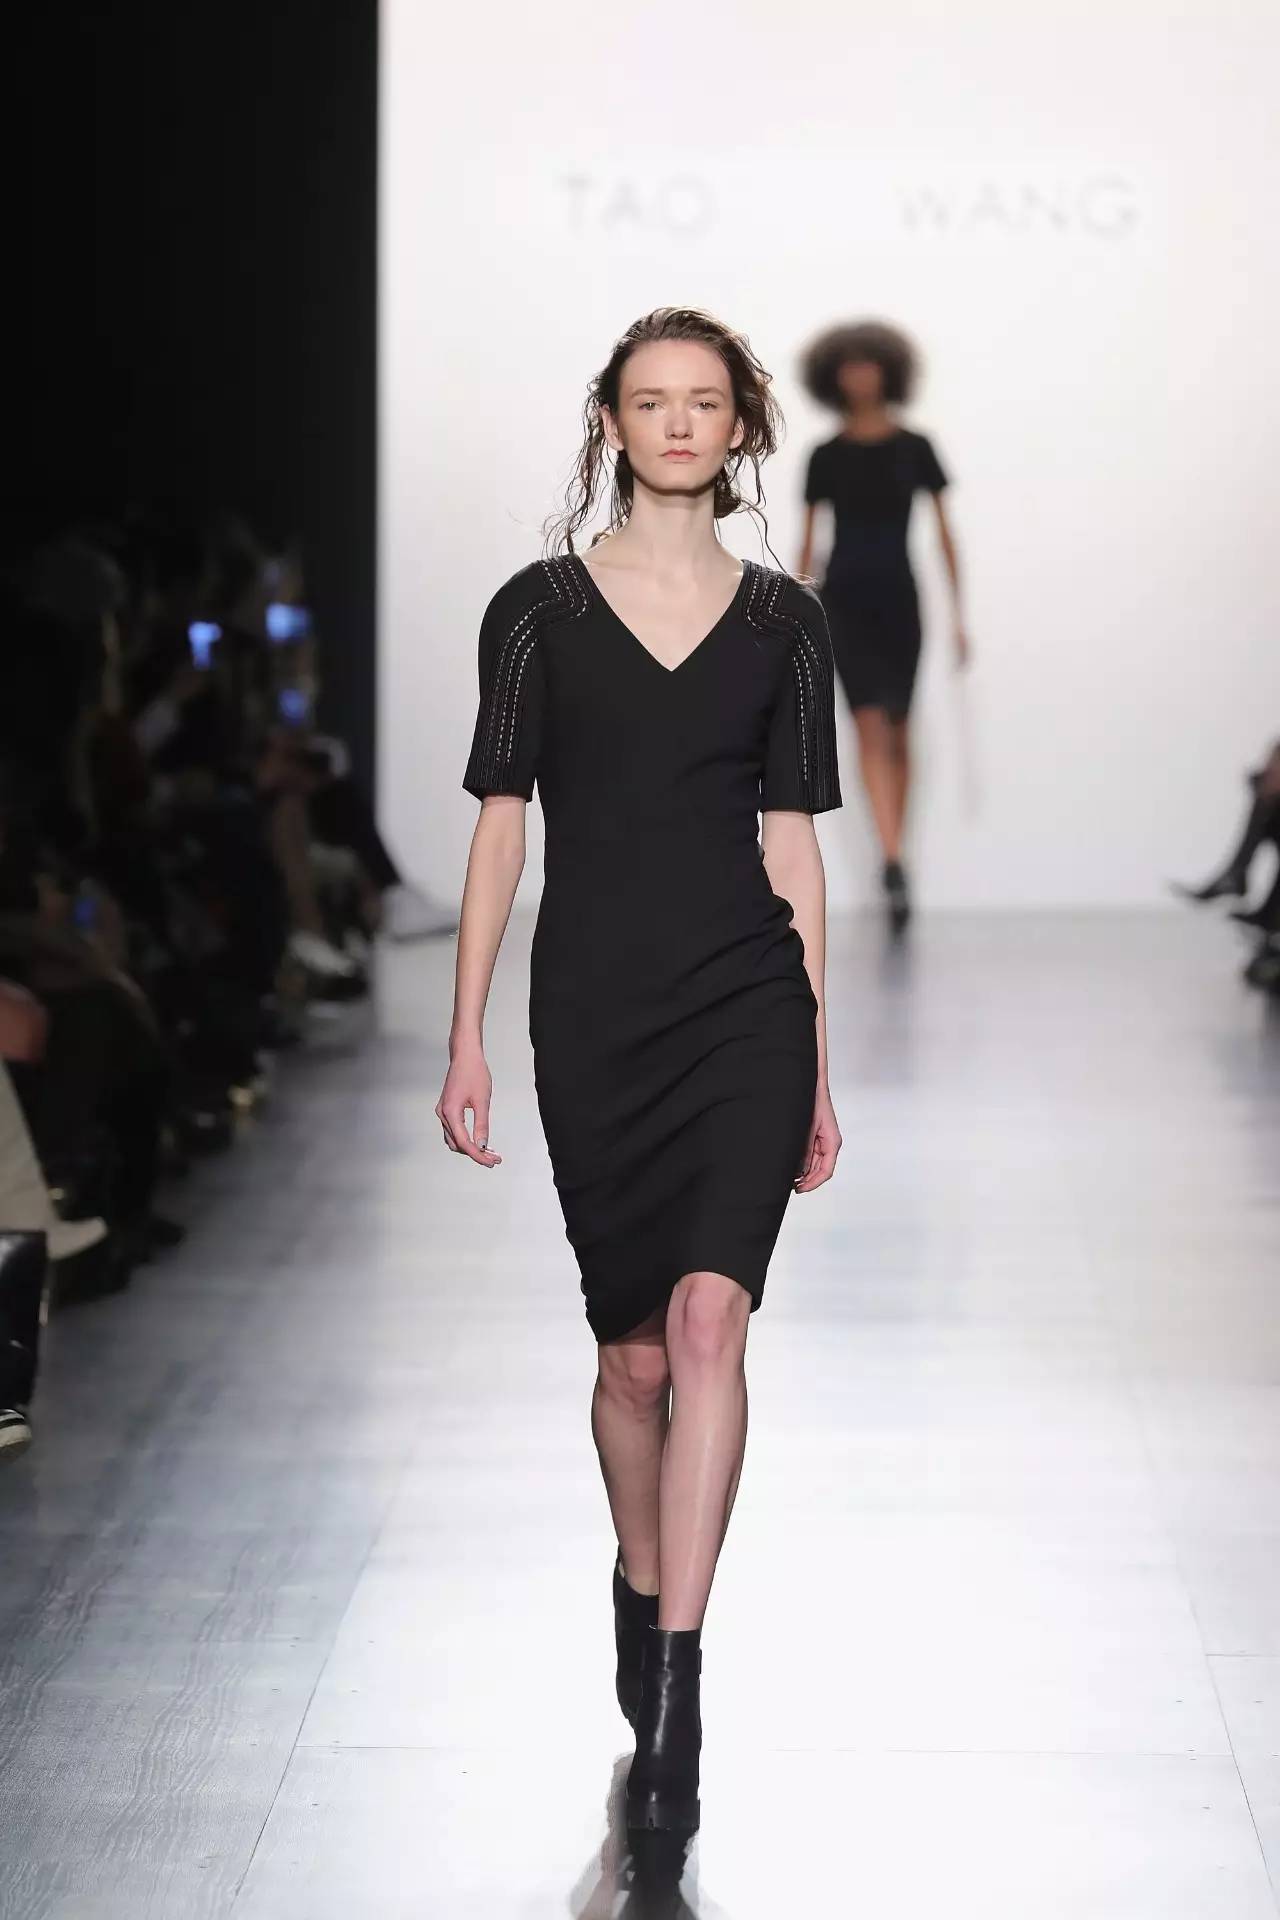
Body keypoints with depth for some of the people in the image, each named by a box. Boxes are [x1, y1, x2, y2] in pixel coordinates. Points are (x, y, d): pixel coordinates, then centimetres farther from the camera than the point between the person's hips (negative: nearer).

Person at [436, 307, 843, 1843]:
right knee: (634, 1352, 9)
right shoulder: (539, 608, 4)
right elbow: (500, 826, 5)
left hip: (747, 999, 0)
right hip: (593, 1006, 1)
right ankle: (639, 1586, 36)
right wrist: (466, 1041, 0)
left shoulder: (781, 620, 7)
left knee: (708, 1317, -17)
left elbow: (792, 845, 9)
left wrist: (819, 1071, 9)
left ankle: (672, 1690, -17)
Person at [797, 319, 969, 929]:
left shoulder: (915, 448, 2)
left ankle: (893, 862, 20)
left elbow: (944, 534, 4)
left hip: (898, 600, 1)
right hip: (844, 601, -1)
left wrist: (958, 615, 0)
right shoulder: (825, 456, 4)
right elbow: (807, 541, 8)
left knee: (898, 730, 9)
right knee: (870, 726, -15)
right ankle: (893, 862, -25)